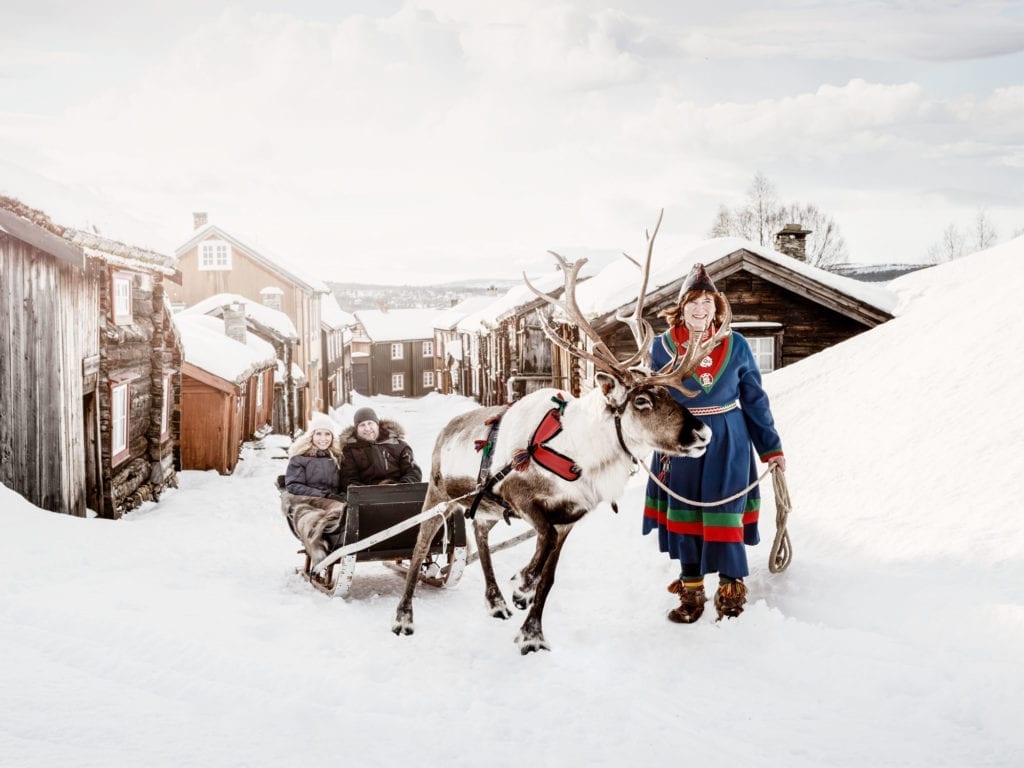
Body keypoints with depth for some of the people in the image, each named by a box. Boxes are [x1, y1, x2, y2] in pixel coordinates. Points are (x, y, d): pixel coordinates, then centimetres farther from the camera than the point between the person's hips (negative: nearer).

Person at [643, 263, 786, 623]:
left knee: (724, 516, -1)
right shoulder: (662, 346, -2)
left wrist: (771, 447, 4)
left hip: (727, 444, -1)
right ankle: (691, 591, 22)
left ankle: (731, 593, 12)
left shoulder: (736, 346, -2)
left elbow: (755, 399, 4)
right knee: (685, 516, 8)